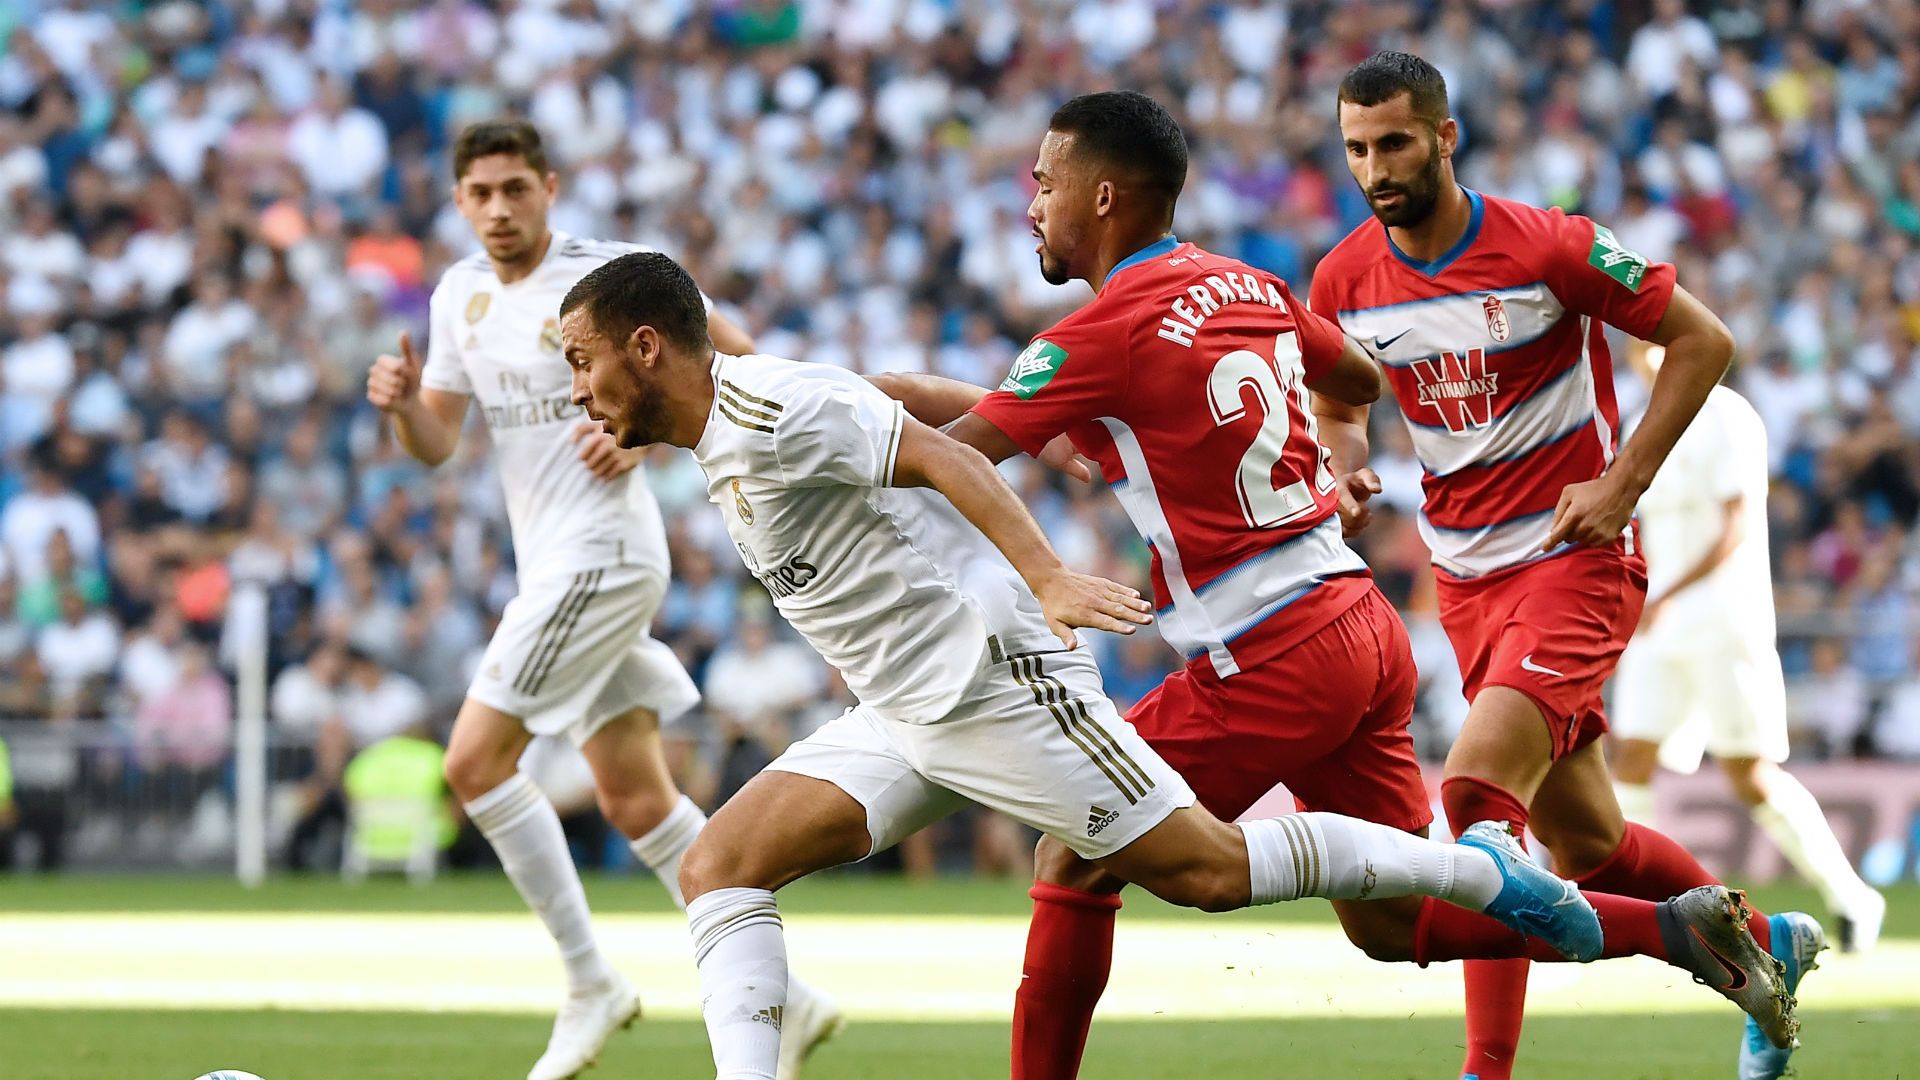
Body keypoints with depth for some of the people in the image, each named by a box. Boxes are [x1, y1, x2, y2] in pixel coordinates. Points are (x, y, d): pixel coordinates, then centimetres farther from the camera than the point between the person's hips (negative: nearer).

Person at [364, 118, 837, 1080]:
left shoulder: (610, 275, -10)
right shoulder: (460, 295, 11)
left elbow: (733, 357, -5)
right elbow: (436, 443, 13)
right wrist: (402, 402, -8)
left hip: (603, 551, -8)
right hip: (551, 561, 8)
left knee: (476, 760, -12)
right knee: (636, 804, 8)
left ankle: (590, 983, -5)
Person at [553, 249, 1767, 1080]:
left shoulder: (769, 408, -16)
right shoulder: (722, 433, 13)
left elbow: (941, 451, -24)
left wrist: (1047, 576, -34)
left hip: (993, 672, -10)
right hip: (903, 712, 10)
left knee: (1207, 867, -5)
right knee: (719, 865, -5)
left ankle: (1480, 869, 12)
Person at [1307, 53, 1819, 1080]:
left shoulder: (1549, 249, -15)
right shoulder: (1342, 282, -1)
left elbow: (1702, 341, -7)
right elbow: (1337, 400, 19)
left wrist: (1622, 484, -12)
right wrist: (1345, 466, -4)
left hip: (1576, 558, -6)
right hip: (1466, 581, 6)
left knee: (1477, 793, -24)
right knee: (1585, 843, 12)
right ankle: (1765, 944, 37)